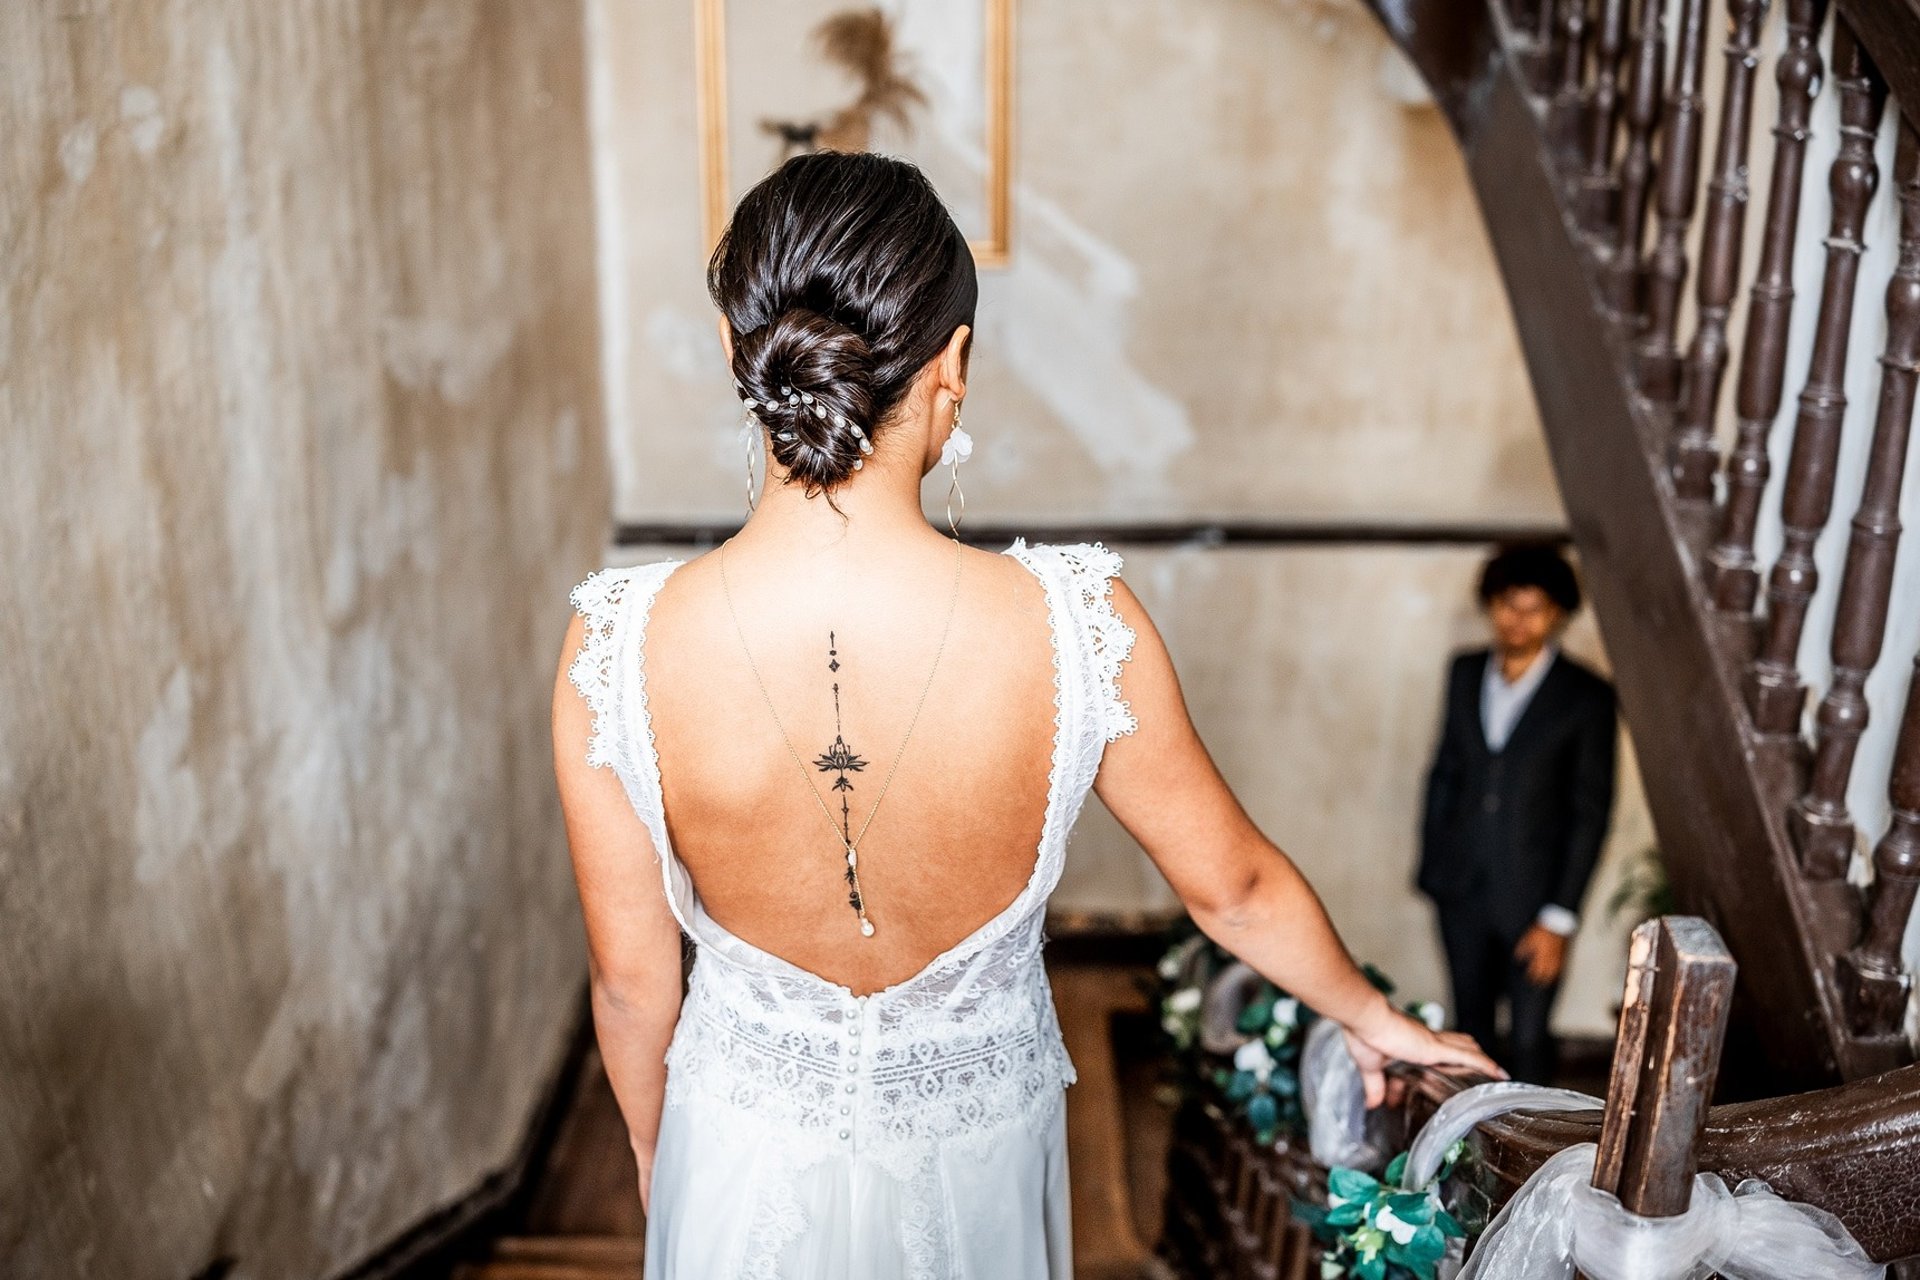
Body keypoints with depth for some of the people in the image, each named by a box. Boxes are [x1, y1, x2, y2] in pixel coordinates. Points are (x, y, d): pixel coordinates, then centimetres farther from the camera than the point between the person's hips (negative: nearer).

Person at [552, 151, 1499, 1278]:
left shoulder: (621, 647, -28)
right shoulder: (1079, 625, -29)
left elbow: (632, 977, -13)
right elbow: (1234, 887, -12)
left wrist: (657, 1160, 8)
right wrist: (1371, 1015, 9)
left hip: (750, 1154, 0)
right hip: (976, 1148, 1)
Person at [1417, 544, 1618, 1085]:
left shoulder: (1587, 697, -11)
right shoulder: (1465, 672, 3)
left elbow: (1591, 812, -10)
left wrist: (1559, 918, -12)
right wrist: (1431, 864, 9)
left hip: (1533, 897, -4)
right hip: (1461, 889, 4)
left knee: (1528, 1040, 3)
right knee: (1469, 1026, 17)